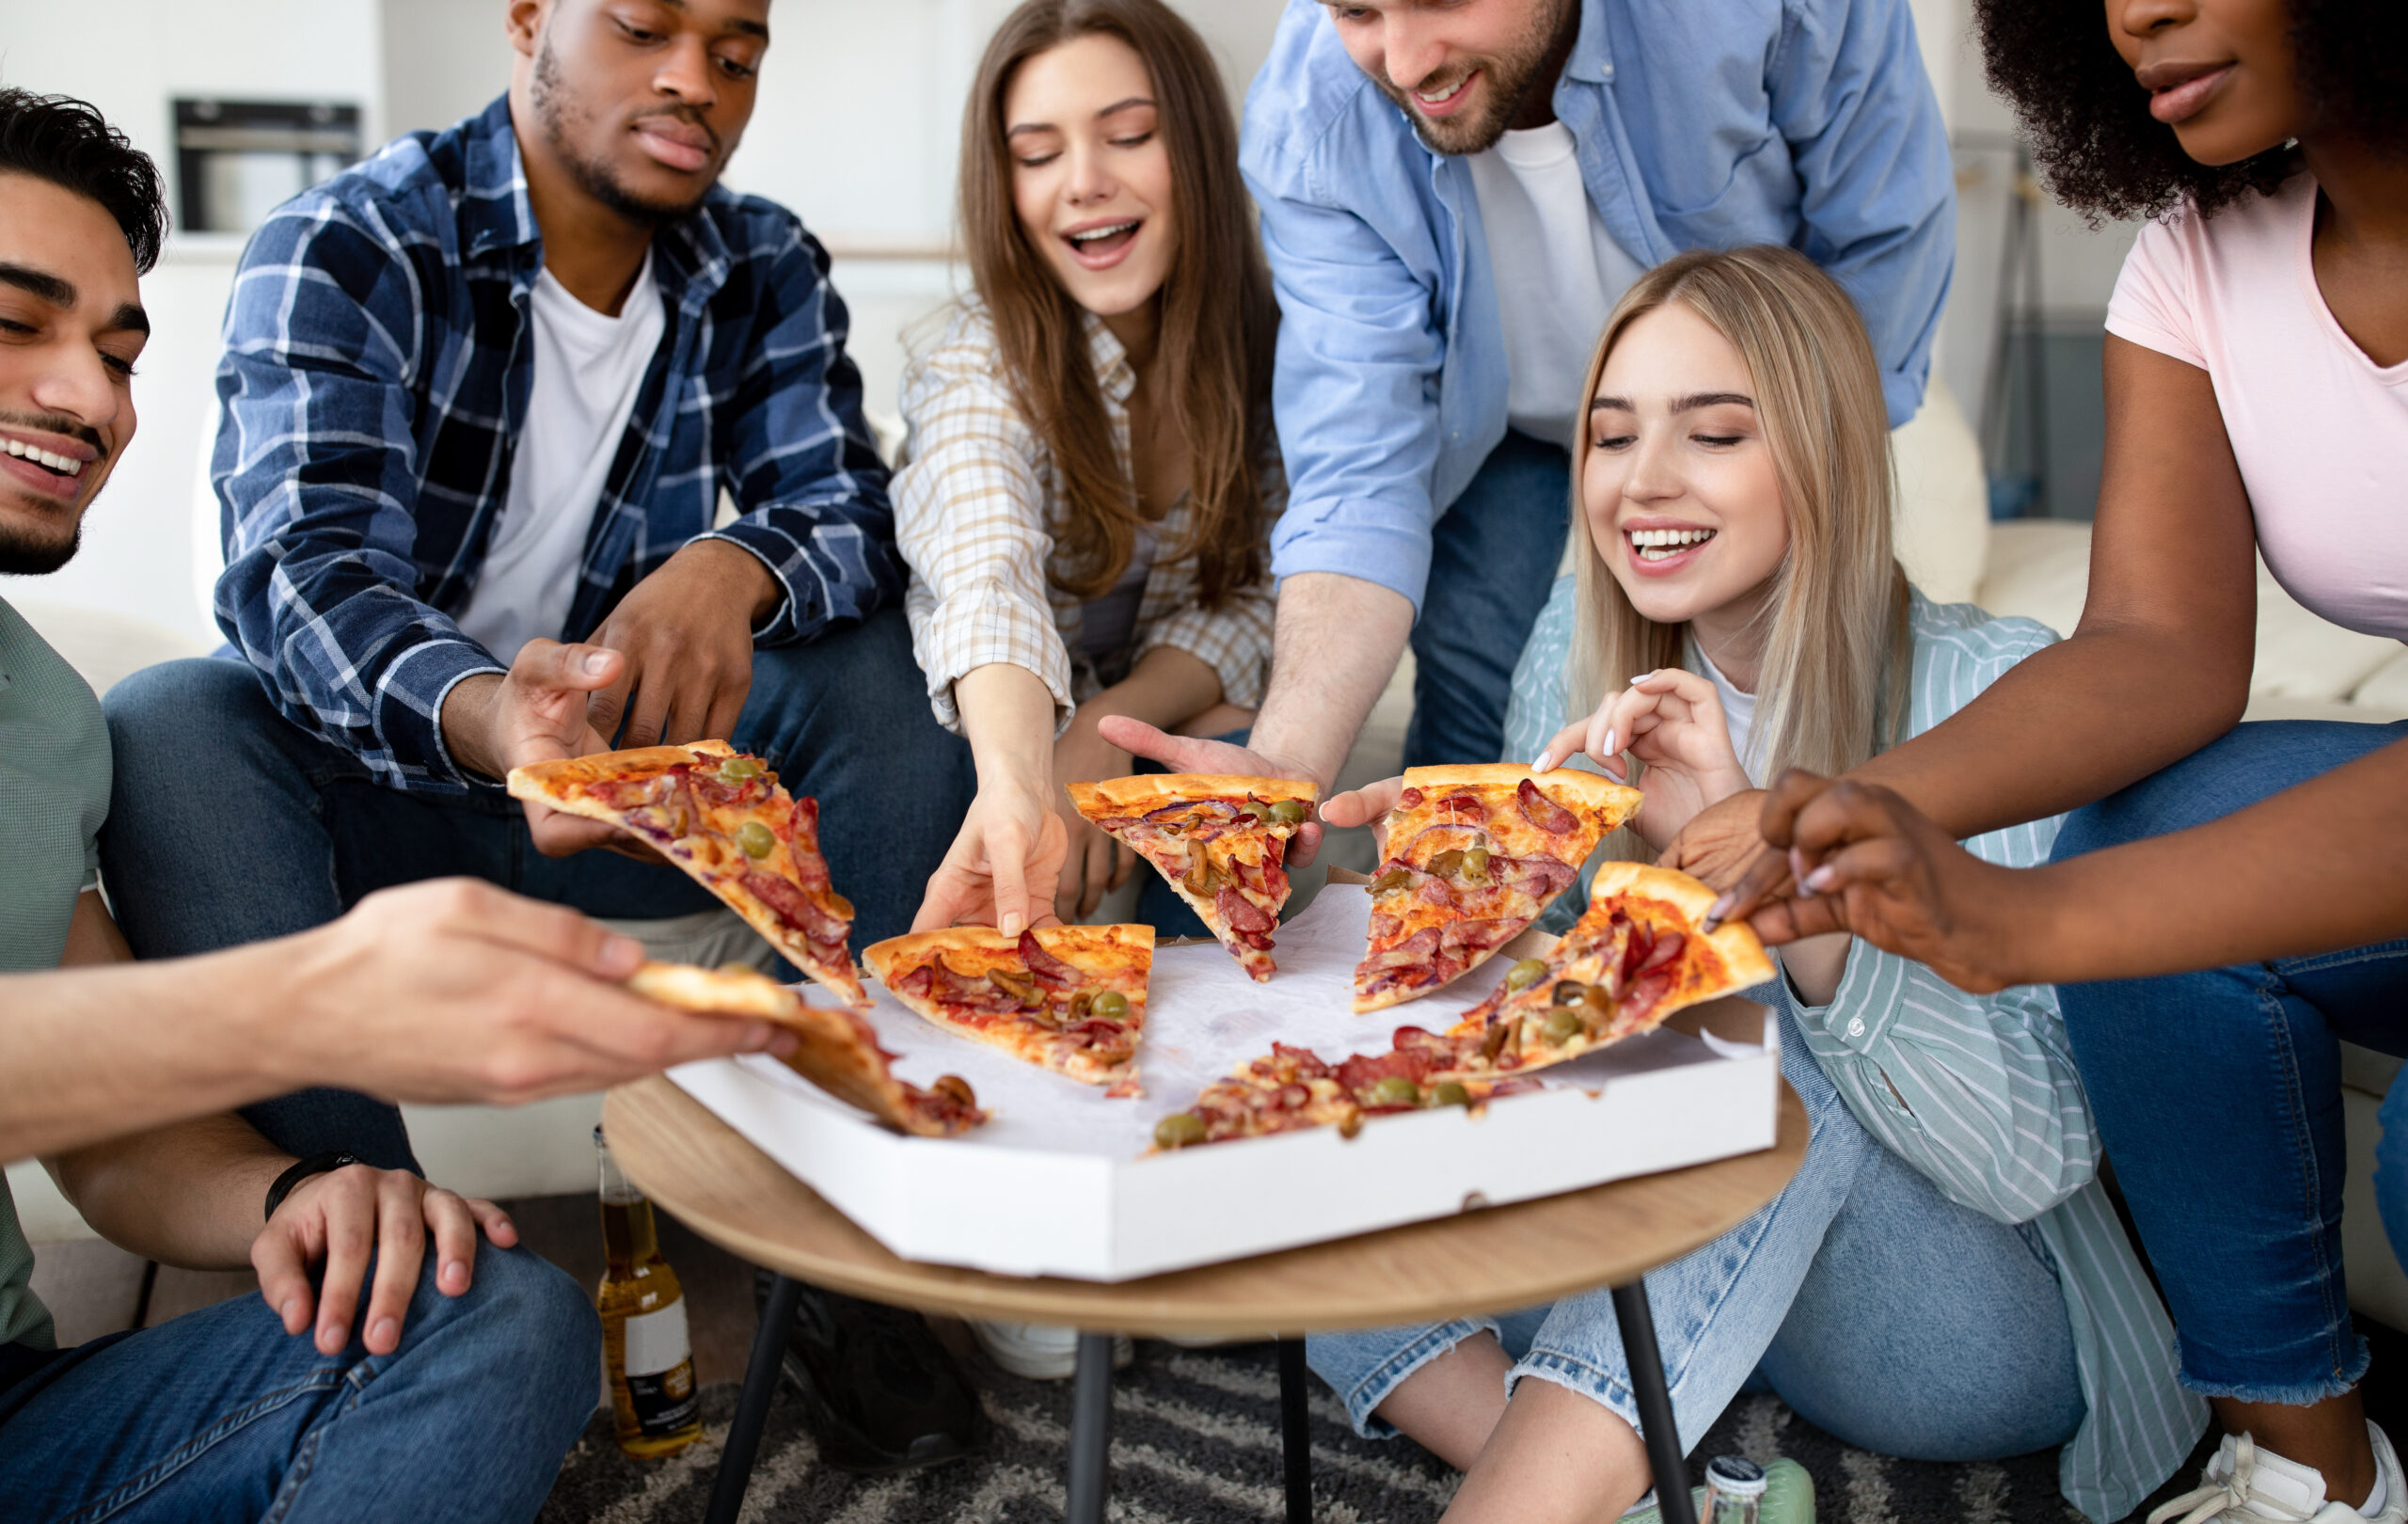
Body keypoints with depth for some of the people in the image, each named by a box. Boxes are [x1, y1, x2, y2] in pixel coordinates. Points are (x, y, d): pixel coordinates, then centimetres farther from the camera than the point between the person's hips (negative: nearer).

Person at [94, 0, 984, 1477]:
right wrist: (484, 720, -53)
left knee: (878, 671, -21)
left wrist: (735, 567, -37)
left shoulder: (767, 274, 0)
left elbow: (853, 517, -11)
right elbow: (300, 570, -29)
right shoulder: (343, 248, -14)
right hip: (376, 777, -2)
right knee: (163, 727, -30)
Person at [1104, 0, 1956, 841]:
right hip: (1500, 415, 0)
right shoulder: (1304, 127, -34)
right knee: (1468, 689, -12)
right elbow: (1358, 471, -36)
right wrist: (1286, 762, -50)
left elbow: (1884, 237, -20)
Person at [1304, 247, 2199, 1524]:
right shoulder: (1579, 648, -2)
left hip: (1985, 1327, -4)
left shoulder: (1989, 693, -16)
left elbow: (2036, 1157, -24)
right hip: (1661, 1293, 5)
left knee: (1755, 1020, -33)